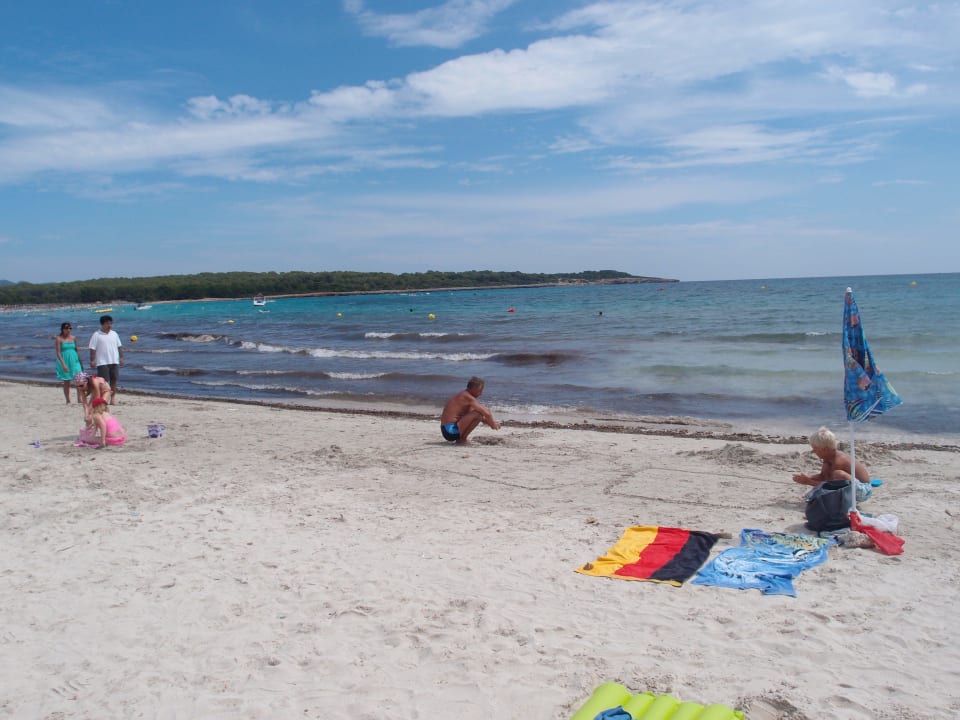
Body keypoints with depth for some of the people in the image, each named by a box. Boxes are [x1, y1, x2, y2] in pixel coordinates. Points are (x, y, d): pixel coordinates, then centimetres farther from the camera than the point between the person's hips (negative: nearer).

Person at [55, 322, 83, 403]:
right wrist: (63, 364, -18)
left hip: (74, 361, 3)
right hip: (64, 361, -3)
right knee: (66, 382, 4)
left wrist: (81, 362, 20)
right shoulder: (59, 339, -4)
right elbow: (58, 353, -9)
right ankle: (68, 401, 13)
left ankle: (79, 399, -10)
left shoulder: (73, 338, 8)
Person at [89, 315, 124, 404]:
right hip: (102, 362, -4)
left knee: (114, 380, 5)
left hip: (114, 361, 4)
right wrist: (92, 360, -11)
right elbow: (92, 349, -6)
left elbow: (119, 346, 15)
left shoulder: (114, 334, 11)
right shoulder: (96, 335, -3)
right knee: (103, 381, -4)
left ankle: (113, 396, 13)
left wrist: (121, 357, 8)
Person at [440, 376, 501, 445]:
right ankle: (462, 439, -10)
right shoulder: (468, 397, -14)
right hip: (451, 430, -10)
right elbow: (487, 413, -19)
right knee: (477, 414, -21)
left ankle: (460, 438, 13)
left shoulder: (463, 396, 15)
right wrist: (492, 424, -1)